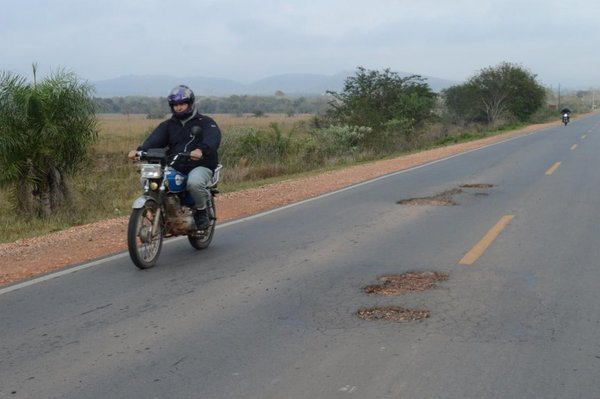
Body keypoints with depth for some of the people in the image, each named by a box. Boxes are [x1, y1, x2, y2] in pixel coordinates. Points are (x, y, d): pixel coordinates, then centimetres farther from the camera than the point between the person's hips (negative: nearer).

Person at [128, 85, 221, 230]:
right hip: (174, 167, 5)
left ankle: (202, 212, -9)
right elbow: (155, 139, 0)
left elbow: (213, 138, -18)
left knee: (194, 182, -38)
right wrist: (140, 150, -24)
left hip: (200, 166, -4)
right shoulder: (167, 125, 18)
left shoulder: (205, 122, 4)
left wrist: (201, 150, -42)